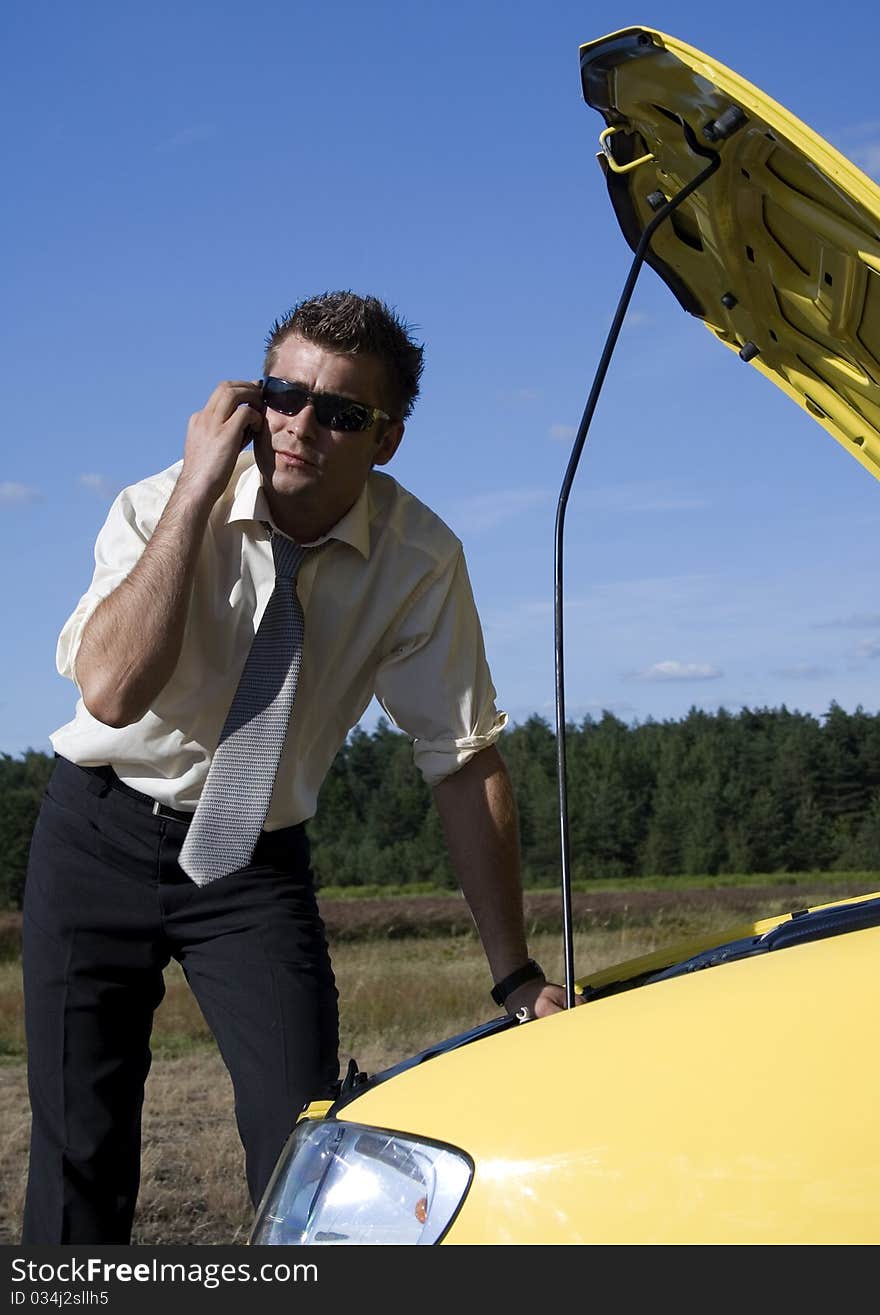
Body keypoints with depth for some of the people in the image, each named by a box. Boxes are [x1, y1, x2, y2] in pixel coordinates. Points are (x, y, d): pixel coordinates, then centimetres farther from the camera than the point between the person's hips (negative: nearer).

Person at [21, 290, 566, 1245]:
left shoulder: (420, 561, -12)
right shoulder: (161, 508, -15)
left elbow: (465, 758, -9)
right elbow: (111, 690, -31)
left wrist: (516, 975, -11)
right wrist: (198, 492, -32)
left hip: (258, 859, 1)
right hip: (102, 834, 0)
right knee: (80, 1146, 0)